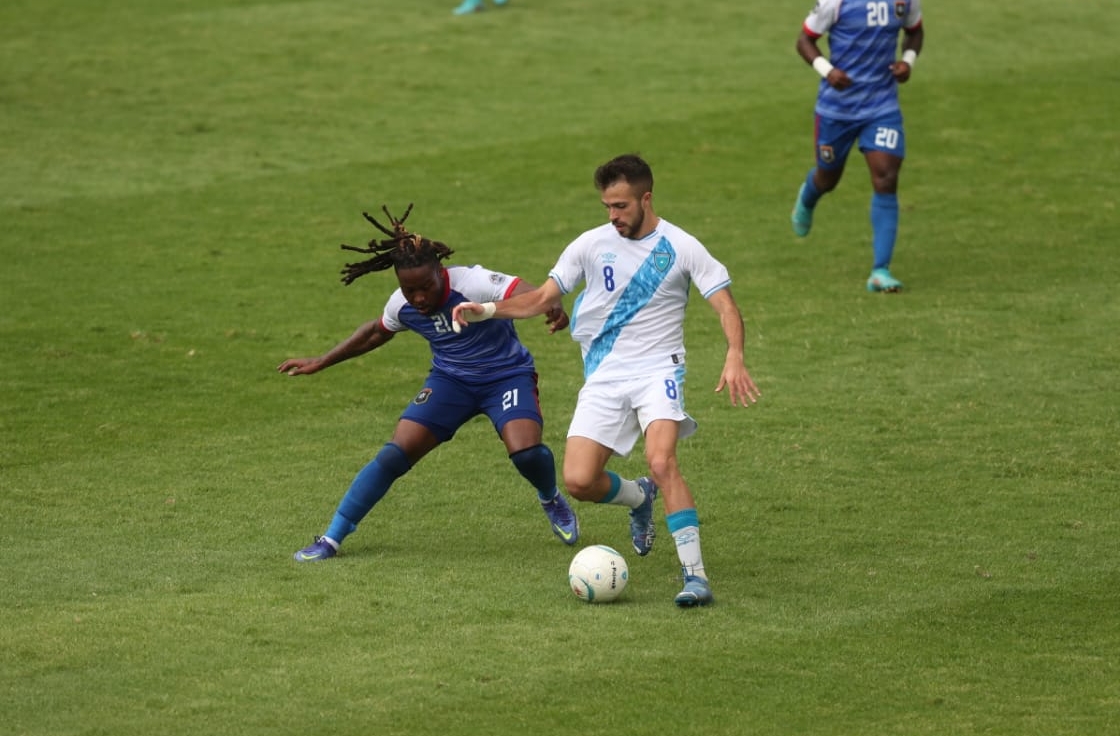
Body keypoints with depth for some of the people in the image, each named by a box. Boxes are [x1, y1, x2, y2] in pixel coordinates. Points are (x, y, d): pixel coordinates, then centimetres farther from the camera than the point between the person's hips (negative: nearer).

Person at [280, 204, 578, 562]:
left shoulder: (472, 284, -26)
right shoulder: (401, 305, -8)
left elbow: (525, 293, -40)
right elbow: (377, 332, 15)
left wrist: (551, 306, -64)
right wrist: (321, 362, 17)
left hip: (507, 374, -4)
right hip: (451, 380, 4)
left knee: (526, 452, -28)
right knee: (394, 455, -10)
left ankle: (552, 502, 11)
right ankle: (331, 540, 1)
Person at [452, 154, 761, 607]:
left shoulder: (681, 248, -4)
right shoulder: (592, 245, 3)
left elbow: (725, 305, -7)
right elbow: (542, 299, 7)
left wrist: (734, 357, -26)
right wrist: (486, 310, -8)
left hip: (657, 371, -3)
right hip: (604, 378, 3)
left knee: (661, 462, -28)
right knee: (578, 481, -10)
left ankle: (695, 575, -24)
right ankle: (640, 499, 25)